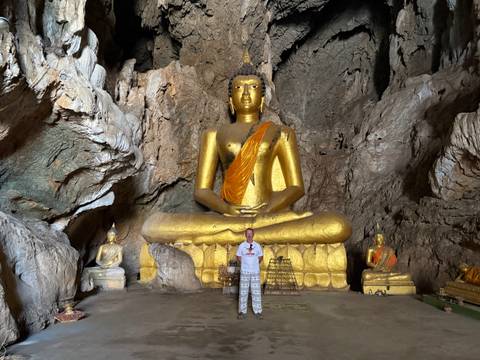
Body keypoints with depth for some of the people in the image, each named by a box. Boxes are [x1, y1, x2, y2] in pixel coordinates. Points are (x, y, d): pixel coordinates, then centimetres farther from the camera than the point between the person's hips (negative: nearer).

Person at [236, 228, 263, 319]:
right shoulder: (242, 245, 0)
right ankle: (242, 312, 11)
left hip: (255, 272, 1)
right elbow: (238, 257, 10)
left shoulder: (257, 245, 3)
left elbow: (261, 257, 14)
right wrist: (245, 264, 5)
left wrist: (256, 264, 7)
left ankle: (258, 312, 11)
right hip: (244, 272, -1)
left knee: (256, 292, 3)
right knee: (243, 292, 3)